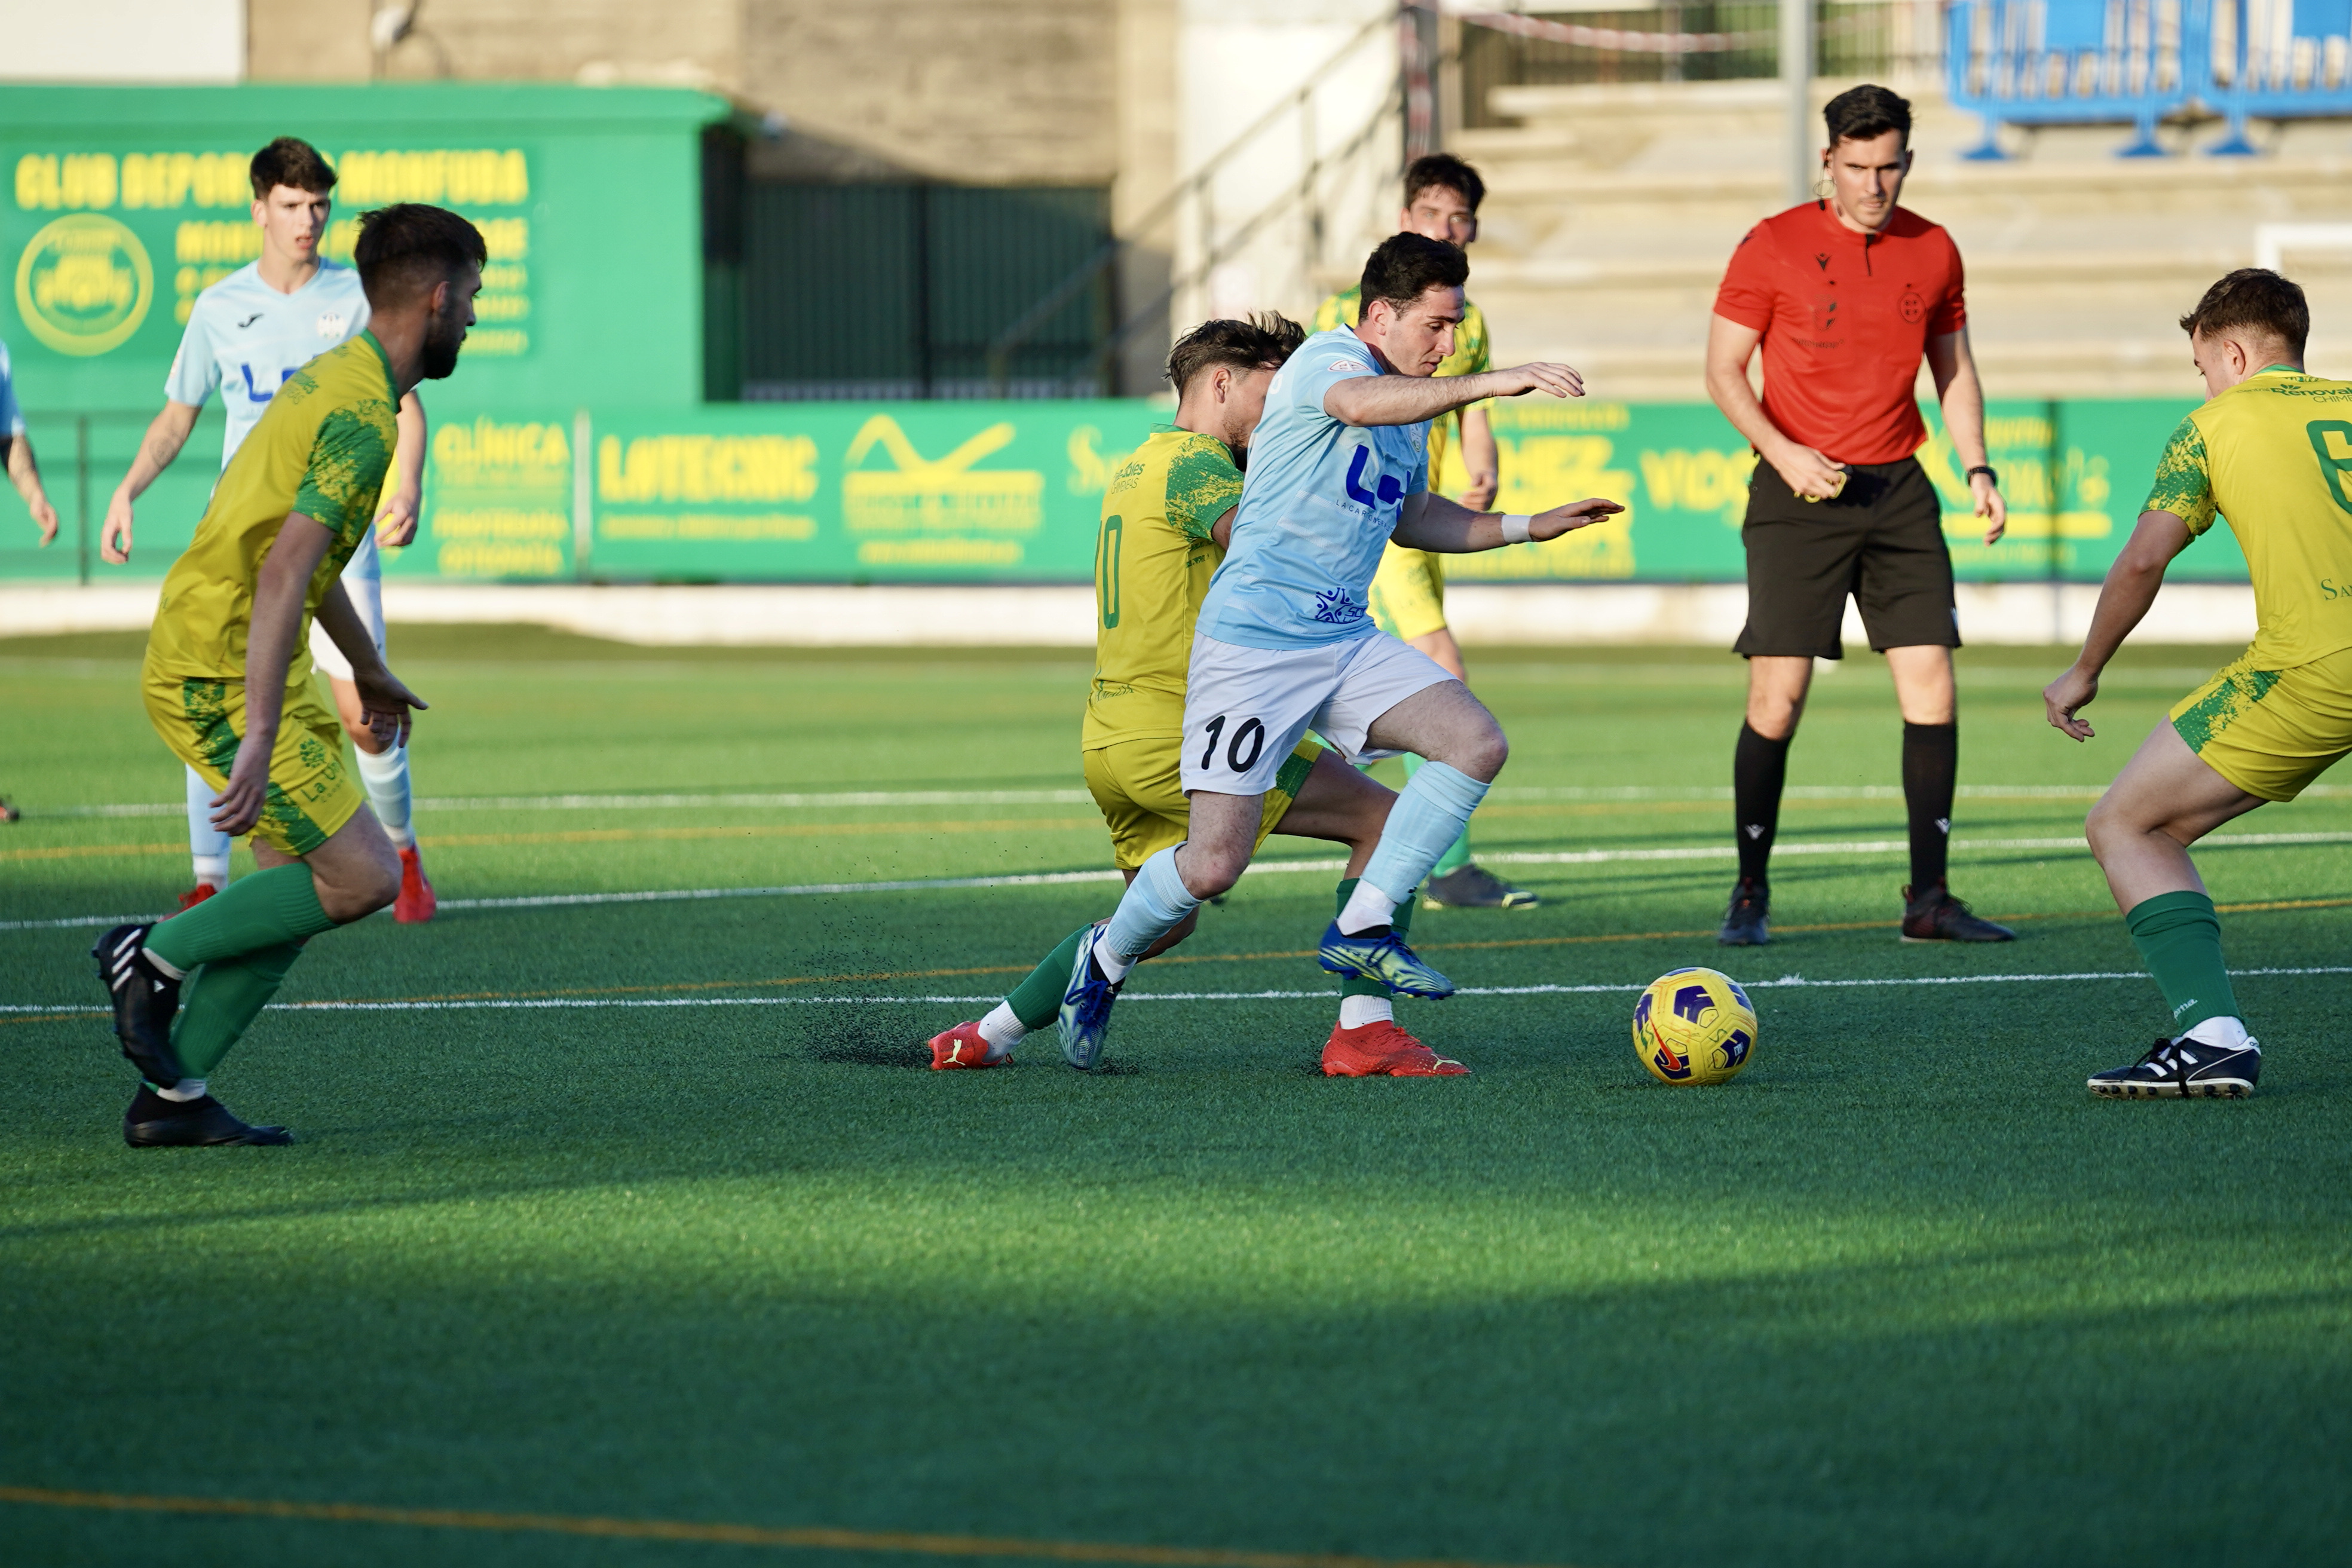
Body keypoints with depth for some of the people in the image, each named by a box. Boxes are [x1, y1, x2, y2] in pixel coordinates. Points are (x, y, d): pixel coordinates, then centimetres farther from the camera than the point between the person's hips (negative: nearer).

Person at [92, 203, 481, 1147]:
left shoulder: (336, 380, 13)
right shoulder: (363, 418, -19)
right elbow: (283, 575, -29)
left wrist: (369, 669, 41)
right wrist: (258, 743, -33)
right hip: (216, 679, -10)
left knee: (301, 884, 9)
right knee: (363, 877, -11)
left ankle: (173, 1096, 11)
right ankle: (155, 958, 2)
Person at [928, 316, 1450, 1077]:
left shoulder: (1139, 465, 20)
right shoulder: (1195, 463, -10)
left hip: (1111, 735, 10)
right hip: (1180, 736, -10)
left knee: (1162, 920, 27)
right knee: (1382, 819, -8)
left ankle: (983, 1038, 28)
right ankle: (1363, 1030, -16)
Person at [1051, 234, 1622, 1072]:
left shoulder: (1412, 406, 16)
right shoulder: (1326, 359, -11)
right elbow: (1360, 403, -36)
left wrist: (1524, 527, 24)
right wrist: (1489, 383, -46)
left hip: (1347, 641, 8)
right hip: (1251, 645, -8)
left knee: (1478, 743, -14)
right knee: (1213, 866, -11)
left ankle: (1362, 928, -5)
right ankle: (1107, 957, 19)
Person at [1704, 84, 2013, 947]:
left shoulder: (1933, 251, 8)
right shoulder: (1773, 247, -4)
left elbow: (1954, 369, 18)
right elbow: (1723, 369, -2)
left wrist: (1977, 469, 5)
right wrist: (1783, 454, -16)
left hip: (1897, 488, 4)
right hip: (1800, 493, -4)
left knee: (1930, 681, -3)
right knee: (1777, 695, -6)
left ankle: (1928, 899, 2)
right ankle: (1750, 895, 6)